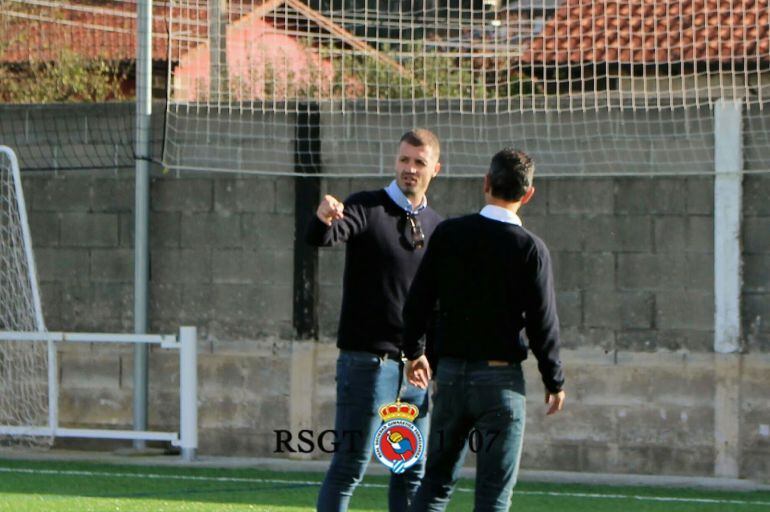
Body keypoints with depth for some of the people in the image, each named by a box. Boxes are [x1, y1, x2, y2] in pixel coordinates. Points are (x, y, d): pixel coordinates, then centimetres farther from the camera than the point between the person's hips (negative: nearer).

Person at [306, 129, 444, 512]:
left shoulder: (436, 226, 12)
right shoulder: (366, 208, -5)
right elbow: (320, 239, -25)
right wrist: (323, 219, -49)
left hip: (417, 366, 6)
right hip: (367, 361, -6)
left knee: (413, 473, 9)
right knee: (349, 467, -7)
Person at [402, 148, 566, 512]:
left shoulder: (448, 233, 0)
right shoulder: (530, 248, -9)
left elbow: (418, 301, 4)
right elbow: (542, 322, -8)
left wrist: (414, 352, 21)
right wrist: (554, 382, 4)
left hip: (450, 373, 3)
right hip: (501, 378, -3)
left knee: (436, 482, 13)